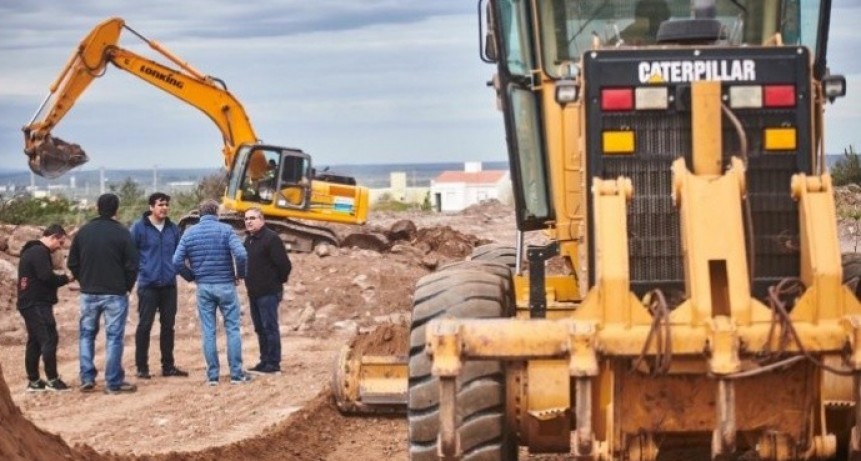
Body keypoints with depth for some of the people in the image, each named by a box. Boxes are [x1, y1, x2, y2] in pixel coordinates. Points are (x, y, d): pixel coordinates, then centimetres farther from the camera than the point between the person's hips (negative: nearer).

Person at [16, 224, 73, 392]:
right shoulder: (40, 252, -14)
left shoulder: (30, 251, 20)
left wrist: (61, 279, 8)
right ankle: (52, 379, -11)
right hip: (38, 304, -11)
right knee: (49, 339, -10)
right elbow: (47, 277, -21)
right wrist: (66, 278, -6)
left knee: (34, 342, 11)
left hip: (29, 303, 11)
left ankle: (33, 381, 13)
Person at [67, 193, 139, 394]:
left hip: (88, 293, 4)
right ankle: (113, 383, 1)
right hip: (115, 293, -3)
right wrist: (127, 286, 6)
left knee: (87, 334, 15)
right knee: (114, 336, 1)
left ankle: (87, 378, 11)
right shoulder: (122, 233, -10)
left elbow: (72, 263, 7)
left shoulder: (83, 232, 3)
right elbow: (132, 265, -10)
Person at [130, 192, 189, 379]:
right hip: (148, 285, -4)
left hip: (169, 285, 5)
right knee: (145, 325, -1)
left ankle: (168, 366, 18)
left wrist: (175, 269, 7)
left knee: (168, 326, 10)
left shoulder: (173, 228, 8)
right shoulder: (139, 227, -6)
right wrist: (139, 269, -9)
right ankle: (142, 367, 6)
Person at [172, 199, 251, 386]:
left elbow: (177, 261, -3)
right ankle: (236, 373, 3)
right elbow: (241, 254, -18)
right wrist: (240, 274, -1)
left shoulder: (189, 233, 3)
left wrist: (192, 277, 11)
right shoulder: (225, 230, -6)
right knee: (232, 329, 4)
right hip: (226, 285, -2)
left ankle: (212, 375, 7)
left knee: (208, 331, 6)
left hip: (203, 287, 3)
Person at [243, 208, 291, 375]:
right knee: (260, 329, 12)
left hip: (268, 293, -9)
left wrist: (278, 282, -4)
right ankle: (265, 361, 18)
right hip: (254, 292, 9)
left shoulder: (271, 238, -14)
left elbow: (284, 265, -16)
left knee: (270, 328, -7)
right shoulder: (249, 240, 14)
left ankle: (273, 364, -5)